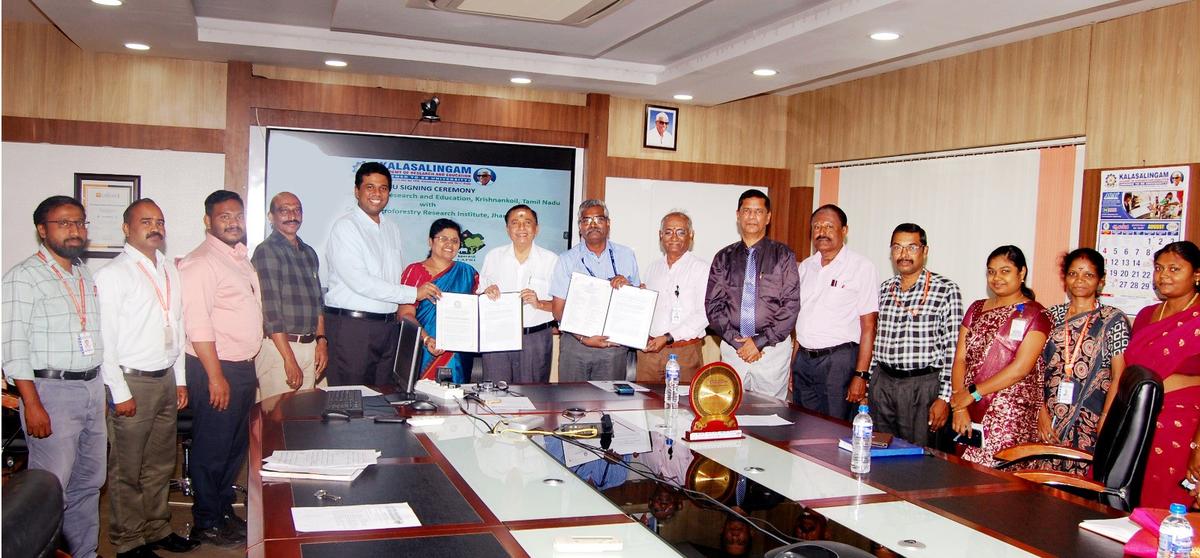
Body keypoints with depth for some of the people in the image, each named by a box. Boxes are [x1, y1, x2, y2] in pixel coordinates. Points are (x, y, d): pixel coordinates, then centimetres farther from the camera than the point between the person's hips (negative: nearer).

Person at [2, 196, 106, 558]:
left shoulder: (86, 276, 15)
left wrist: (101, 389, 13)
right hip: (52, 392, -7)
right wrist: (32, 405, -17)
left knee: (89, 483, 14)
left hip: (92, 389, 7)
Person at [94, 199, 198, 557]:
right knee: (127, 470, 5)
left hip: (166, 379, 6)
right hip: (132, 381, -6)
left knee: (161, 464, 16)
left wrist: (180, 379, 12)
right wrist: (120, 392, -14)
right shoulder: (113, 274, -10)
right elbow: (105, 339, -12)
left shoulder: (170, 270, 10)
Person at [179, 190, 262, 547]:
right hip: (216, 369, -9)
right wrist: (216, 376, -22)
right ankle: (206, 524, 15)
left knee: (236, 446, 18)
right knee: (212, 449, 2)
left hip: (243, 367, 9)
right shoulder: (200, 263, -15)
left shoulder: (240, 258, 14)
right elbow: (198, 324, -21)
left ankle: (224, 509, 32)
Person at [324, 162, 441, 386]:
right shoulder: (346, 226, -7)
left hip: (388, 324, 7)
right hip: (352, 325, -7)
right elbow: (358, 281, -17)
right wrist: (413, 293, -16)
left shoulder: (392, 228, 17)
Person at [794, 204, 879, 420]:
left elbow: (868, 327, -9)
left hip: (839, 361, -5)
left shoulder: (861, 267, -7)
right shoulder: (805, 266, 12)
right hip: (803, 359, 6)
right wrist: (792, 364, 8)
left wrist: (860, 376, -14)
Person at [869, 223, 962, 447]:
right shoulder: (883, 289, 10)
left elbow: (952, 349, -7)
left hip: (923, 386, -4)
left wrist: (944, 398, -11)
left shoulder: (946, 290, -5)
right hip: (882, 383, 4)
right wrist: (866, 383, 11)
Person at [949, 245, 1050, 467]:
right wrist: (959, 407, -5)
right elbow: (960, 359, 7)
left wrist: (973, 393, -11)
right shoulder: (976, 309, 15)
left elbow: (1021, 368, -10)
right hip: (970, 415, 4)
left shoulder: (1035, 314, 0)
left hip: (1010, 418, -4)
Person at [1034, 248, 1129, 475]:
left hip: (1090, 423, -3)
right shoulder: (1053, 316, 9)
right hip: (1049, 421, 3)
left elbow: (1119, 377, -4)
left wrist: (1106, 422, -11)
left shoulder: (1113, 320, 0)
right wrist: (1041, 411, -2)